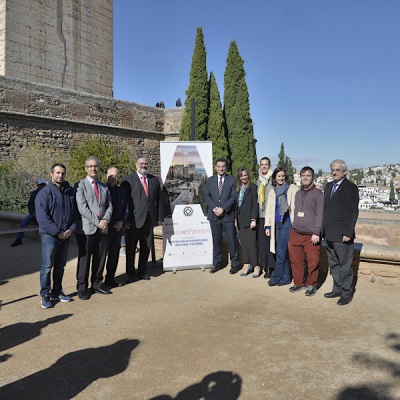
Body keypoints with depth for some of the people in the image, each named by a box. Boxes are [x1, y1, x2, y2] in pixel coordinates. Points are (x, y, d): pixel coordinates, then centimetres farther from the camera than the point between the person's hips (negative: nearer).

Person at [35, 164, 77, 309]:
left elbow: (74, 213, 10)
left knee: (60, 266, 13)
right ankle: (45, 295, 10)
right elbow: (42, 217, -14)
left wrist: (71, 229, -6)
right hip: (49, 236, -5)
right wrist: (57, 232, -17)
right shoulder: (44, 193, -6)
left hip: (65, 236, 5)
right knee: (47, 266, -2)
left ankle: (57, 292, 25)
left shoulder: (70, 193, 8)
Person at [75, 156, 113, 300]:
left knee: (100, 258, 12)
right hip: (87, 228, -5)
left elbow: (109, 206, 12)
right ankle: (82, 288, 15)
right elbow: (82, 208, -12)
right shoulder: (80, 185, -3)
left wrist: (106, 220, -7)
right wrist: (97, 222, -15)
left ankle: (97, 283, 26)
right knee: (84, 258, 3)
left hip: (103, 228, 5)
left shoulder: (104, 187, 15)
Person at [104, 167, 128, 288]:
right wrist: (109, 223, -11)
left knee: (114, 254, 11)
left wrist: (122, 221, -2)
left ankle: (110, 279, 22)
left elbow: (126, 208, 13)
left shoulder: (121, 191, 11)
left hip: (118, 227, 5)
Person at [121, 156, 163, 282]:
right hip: (133, 220, -4)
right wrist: (125, 219, -12)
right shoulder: (128, 180, -1)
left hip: (149, 219, 4)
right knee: (130, 248, 6)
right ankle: (130, 274, 19)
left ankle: (142, 272, 26)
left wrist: (160, 217, 6)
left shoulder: (154, 180, 11)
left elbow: (158, 199, 11)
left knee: (146, 248, 11)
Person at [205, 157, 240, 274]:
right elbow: (207, 196, 5)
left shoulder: (232, 180, 2)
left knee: (232, 240, 0)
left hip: (228, 215, -2)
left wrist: (223, 209, -13)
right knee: (216, 241, 9)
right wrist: (214, 208, -9)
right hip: (214, 215, 2)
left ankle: (234, 264, 11)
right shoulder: (210, 180, 10)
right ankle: (216, 263, 18)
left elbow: (233, 197, -4)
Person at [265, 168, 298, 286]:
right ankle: (285, 278, 19)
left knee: (280, 252, -5)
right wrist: (267, 226, 8)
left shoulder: (292, 189, -3)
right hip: (277, 224, 5)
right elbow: (269, 209, 13)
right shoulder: (273, 191, 13)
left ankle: (275, 277, 6)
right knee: (283, 253, 11)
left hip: (287, 223, -5)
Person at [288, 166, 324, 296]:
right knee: (296, 260, 8)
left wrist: (316, 233, -13)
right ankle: (299, 283, 23)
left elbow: (320, 214, -9)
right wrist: (295, 226, 13)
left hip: (311, 235, -5)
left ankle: (311, 285, 18)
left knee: (313, 262, 1)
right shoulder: (298, 193, 15)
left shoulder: (318, 193, -4)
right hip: (296, 233, 5)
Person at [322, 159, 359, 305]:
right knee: (333, 264, 16)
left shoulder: (351, 188, -8)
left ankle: (346, 293, 14)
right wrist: (323, 230, 11)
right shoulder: (329, 186, 14)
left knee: (345, 264, 2)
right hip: (329, 233, 7)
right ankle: (337, 289, 28)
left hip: (342, 234, -7)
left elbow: (352, 212, -13)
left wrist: (347, 233, -18)